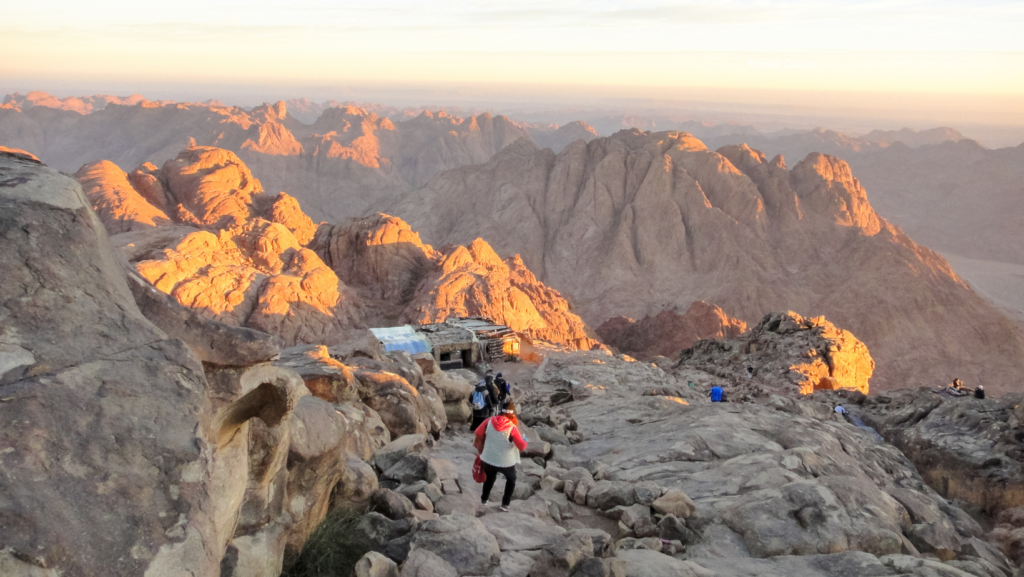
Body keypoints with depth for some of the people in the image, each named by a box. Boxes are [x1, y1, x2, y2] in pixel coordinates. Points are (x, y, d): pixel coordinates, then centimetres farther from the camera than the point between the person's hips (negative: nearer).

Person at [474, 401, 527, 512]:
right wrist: (524, 441, 3)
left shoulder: (490, 421, -12)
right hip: (506, 462, -3)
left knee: (490, 478, 32)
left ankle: (484, 499, 48)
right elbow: (522, 446, -18)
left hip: (488, 459, 3)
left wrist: (479, 447, 13)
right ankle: (505, 504, 26)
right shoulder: (512, 428, -22)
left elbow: (478, 433, -4)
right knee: (511, 480, 26)